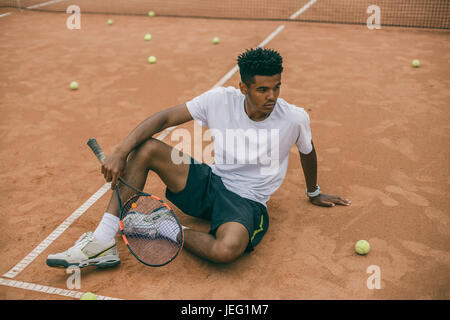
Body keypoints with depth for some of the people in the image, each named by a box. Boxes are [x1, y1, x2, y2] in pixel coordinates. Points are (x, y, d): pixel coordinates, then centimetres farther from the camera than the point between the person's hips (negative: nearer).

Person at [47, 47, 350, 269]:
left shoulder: (295, 118, -13)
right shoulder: (220, 100, -11)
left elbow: (308, 152, 9)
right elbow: (164, 118, -11)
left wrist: (314, 193, 26)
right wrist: (121, 152, -23)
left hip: (247, 202, -3)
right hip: (209, 182, 3)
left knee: (227, 249, -40)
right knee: (145, 148, -16)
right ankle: (103, 243, -18)